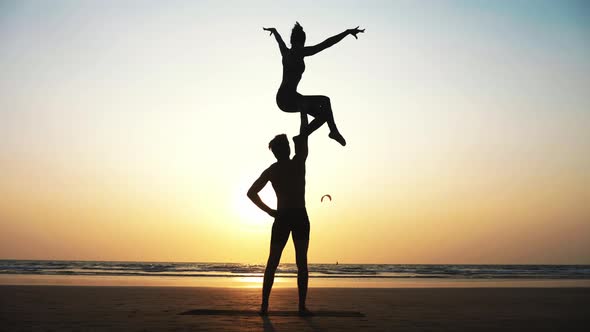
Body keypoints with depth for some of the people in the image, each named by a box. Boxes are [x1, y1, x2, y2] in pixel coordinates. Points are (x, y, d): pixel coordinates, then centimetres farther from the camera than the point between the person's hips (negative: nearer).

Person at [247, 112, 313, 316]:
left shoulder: (271, 171, 6)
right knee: (301, 262, 0)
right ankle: (302, 306, -4)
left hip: (281, 217, 2)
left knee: (272, 262, 7)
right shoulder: (299, 162, -2)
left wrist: (269, 211, 9)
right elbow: (304, 135, 8)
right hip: (300, 216, -2)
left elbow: (252, 193, 5)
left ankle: (265, 305, 2)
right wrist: (303, 111, 19)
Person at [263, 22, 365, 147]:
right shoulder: (299, 53, -12)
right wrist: (347, 32, -22)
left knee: (323, 114, 13)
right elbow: (326, 44, -20)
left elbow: (279, 39, 34)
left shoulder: (285, 52, 10)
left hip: (282, 98, 9)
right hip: (289, 99, -9)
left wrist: (273, 30, 55)